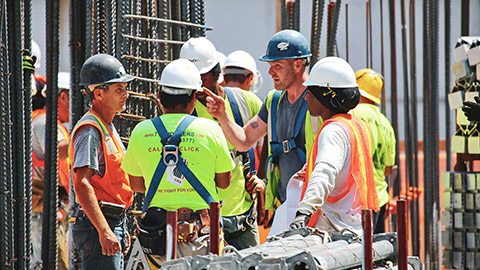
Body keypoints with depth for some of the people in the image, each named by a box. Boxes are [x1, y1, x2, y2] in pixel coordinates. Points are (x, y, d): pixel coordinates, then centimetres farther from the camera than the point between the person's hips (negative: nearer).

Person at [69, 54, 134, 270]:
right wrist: (104, 231, -29)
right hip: (96, 224, -10)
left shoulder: (108, 128, 19)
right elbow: (82, 185, -24)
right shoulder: (90, 131, -14)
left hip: (113, 222, 10)